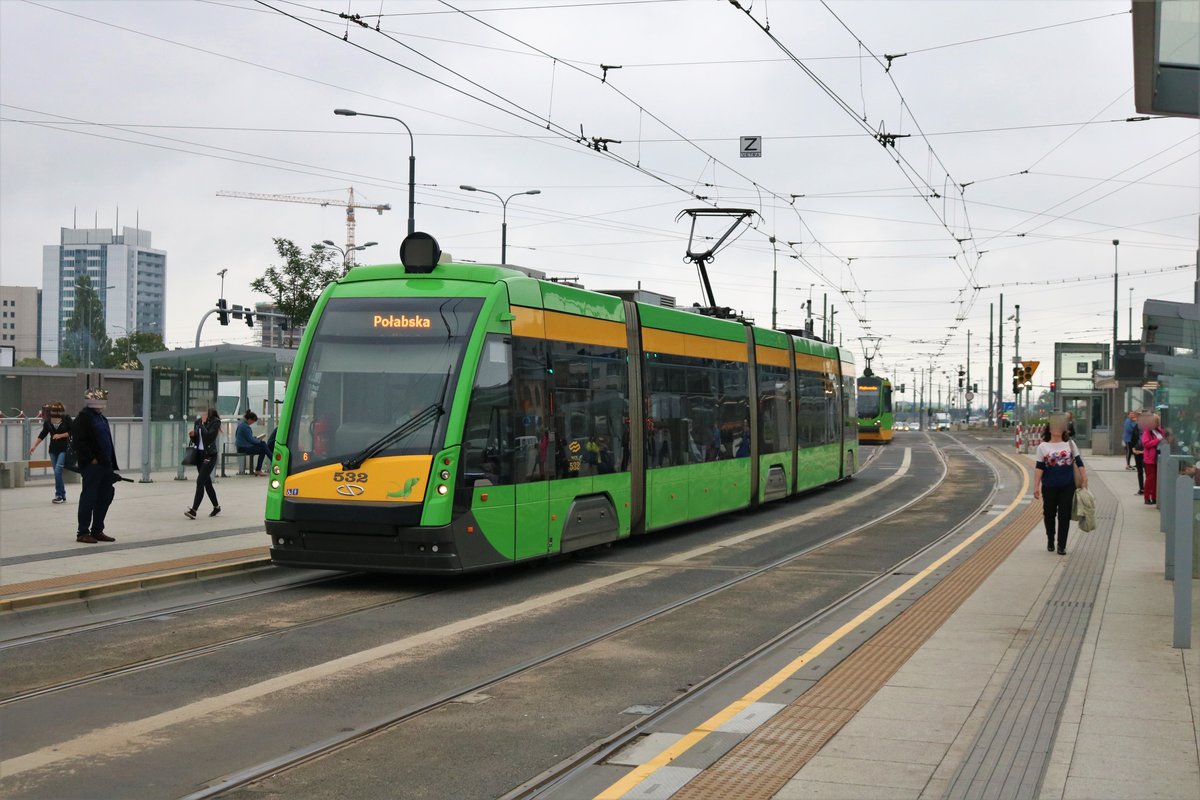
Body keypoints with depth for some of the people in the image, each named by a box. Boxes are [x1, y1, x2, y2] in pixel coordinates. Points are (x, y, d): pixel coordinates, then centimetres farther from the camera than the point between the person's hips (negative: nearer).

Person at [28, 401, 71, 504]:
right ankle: (62, 496, 16)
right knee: (57, 473, 7)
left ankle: (59, 495, -6)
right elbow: (43, 434, 7)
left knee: (58, 471, -15)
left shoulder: (66, 419, -11)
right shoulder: (48, 421, -1)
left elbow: (72, 431, -5)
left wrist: (61, 435, -15)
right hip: (53, 449, 4)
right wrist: (34, 446, 7)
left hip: (64, 448, -4)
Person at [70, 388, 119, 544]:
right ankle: (82, 532, 1)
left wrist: (112, 465, 19)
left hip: (105, 465, 9)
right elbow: (79, 442, -17)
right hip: (92, 465, -9)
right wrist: (91, 458, -19)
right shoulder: (82, 418, -8)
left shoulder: (102, 418, 19)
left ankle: (97, 530, 19)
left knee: (105, 497, 11)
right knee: (89, 497, -5)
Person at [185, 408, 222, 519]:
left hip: (210, 455, -7)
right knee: (207, 482, 14)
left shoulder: (215, 421, -8)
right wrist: (192, 435, -6)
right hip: (199, 454, 7)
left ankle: (194, 510, -18)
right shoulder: (198, 421, 10)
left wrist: (203, 423, -13)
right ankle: (216, 507, 29)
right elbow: (196, 440, 15)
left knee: (200, 481, -15)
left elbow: (208, 436, -21)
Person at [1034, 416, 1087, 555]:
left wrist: (1084, 480, 2)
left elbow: (1079, 463, 7)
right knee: (1049, 514, 10)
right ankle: (1050, 542, 29)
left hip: (1067, 486, 0)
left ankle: (1062, 546, 7)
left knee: (1064, 516, 0)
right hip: (1049, 486, 0)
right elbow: (1039, 467, -2)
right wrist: (1036, 486, -6)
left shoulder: (1070, 444, 5)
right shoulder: (1043, 447, 0)